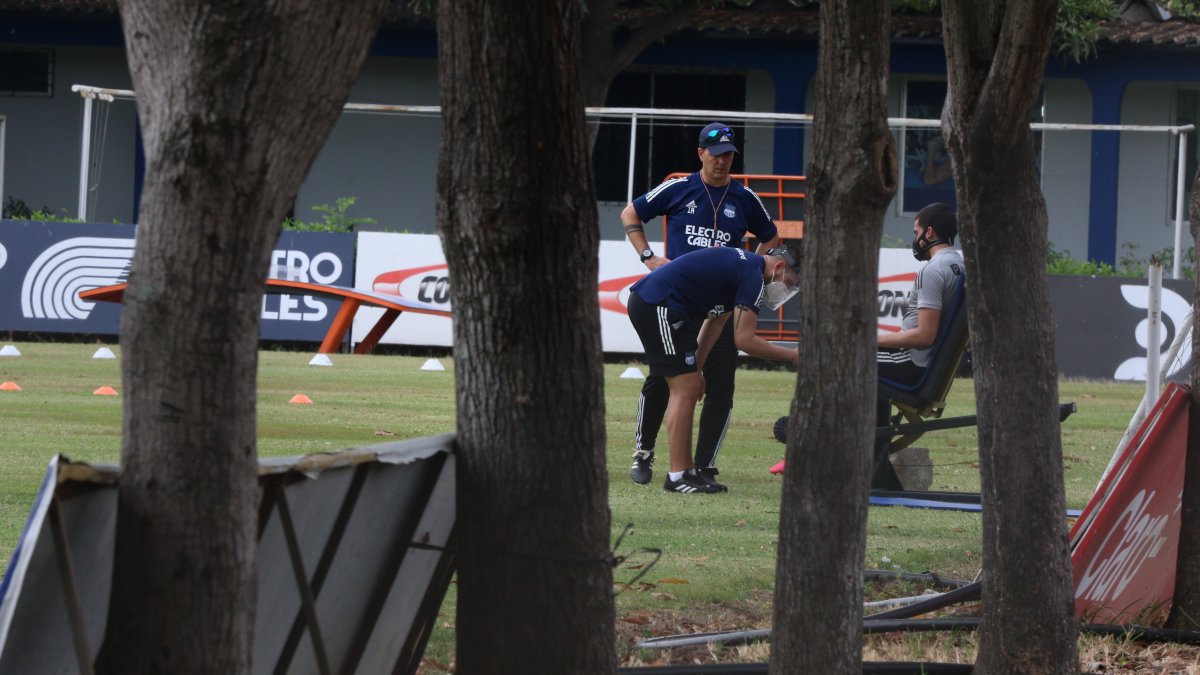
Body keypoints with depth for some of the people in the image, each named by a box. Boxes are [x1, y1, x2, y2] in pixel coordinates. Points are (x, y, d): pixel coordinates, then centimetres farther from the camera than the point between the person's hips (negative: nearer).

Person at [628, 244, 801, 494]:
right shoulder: (753, 275, -12)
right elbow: (744, 340, -15)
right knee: (685, 389, -9)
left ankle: (686, 470, 16)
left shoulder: (742, 265, 20)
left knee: (687, 388, 13)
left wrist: (695, 368, 25)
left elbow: (715, 321, 25)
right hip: (658, 305, -11)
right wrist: (793, 356, -7)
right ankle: (677, 476, -8)